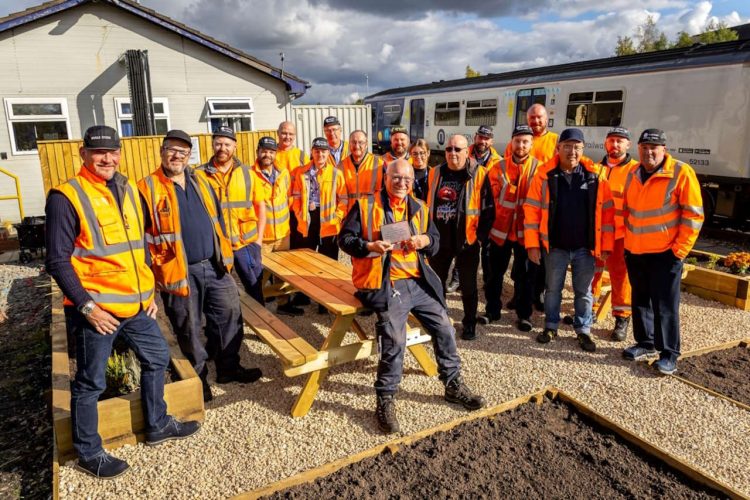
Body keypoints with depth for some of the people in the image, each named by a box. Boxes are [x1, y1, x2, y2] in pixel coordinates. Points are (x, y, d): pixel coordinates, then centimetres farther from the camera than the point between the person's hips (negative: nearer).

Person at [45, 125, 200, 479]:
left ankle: (157, 425, 38)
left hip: (135, 304, 7)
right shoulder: (66, 197, -13)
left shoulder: (128, 189, 9)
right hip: (96, 309, -7)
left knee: (157, 357, 18)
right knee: (91, 382, 8)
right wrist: (87, 306, -18)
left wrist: (148, 291, 13)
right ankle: (88, 453, 28)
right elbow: (58, 261, -14)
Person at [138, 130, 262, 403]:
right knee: (189, 329, 8)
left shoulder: (201, 183, 11)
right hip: (180, 273, -5)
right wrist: (156, 269, -10)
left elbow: (218, 220, 17)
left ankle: (229, 367, 28)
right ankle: (198, 377, 27)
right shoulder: (148, 188, -7)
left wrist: (225, 256, 13)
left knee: (229, 316, 11)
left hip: (215, 267, 5)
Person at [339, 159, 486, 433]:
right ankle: (385, 401, -1)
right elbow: (344, 238, -1)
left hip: (418, 282, 6)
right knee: (394, 340, -19)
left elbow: (435, 241, 16)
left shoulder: (420, 208, 15)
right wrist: (369, 246, -19)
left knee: (444, 328, 2)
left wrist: (425, 241, -8)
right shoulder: (365, 205, 0)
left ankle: (453, 385, 24)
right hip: (385, 285, -5)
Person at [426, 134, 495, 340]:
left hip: (467, 241, -4)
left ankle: (469, 324, 26)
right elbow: (428, 205, 13)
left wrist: (480, 236, -11)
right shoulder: (435, 173, 6)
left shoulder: (479, 174, -7)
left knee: (468, 285, 10)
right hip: (439, 239, 4)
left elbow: (488, 210, -6)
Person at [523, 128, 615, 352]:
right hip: (555, 247, 0)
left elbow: (607, 211, 0)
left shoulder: (595, 176, -3)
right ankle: (551, 326, 30)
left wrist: (606, 246, -2)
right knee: (553, 289, 13)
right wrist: (532, 244, -9)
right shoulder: (545, 175, -6)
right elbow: (531, 210, -5)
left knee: (584, 291, 12)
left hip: (585, 248, 1)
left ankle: (583, 330, 27)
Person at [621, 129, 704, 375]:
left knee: (665, 305, -1)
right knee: (640, 300, 14)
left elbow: (694, 214, -11)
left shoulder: (681, 172, -10)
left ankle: (669, 354, 9)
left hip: (665, 253, -6)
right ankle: (646, 344, 28)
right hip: (634, 251, 6)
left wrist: (680, 249, -13)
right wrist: (628, 238, 13)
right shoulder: (632, 175, 8)